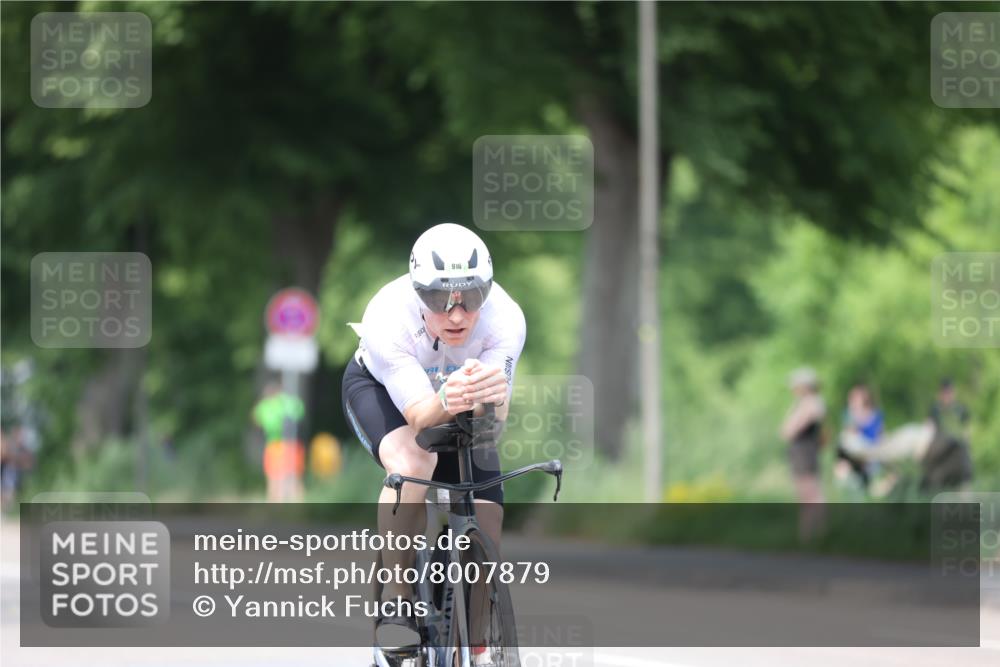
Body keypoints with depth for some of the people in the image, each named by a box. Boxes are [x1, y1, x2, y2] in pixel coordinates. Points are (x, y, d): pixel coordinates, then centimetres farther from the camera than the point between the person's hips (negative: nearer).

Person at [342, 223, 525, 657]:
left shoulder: (505, 319, -35)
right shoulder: (387, 318, -39)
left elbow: (492, 424, -40)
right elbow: (419, 415, -42)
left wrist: (493, 398, -63)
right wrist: (445, 403, -65)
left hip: (458, 411, 3)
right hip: (379, 389, -3)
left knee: (486, 524, -9)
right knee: (411, 462, -35)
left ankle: (476, 653, 13)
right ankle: (395, 605, -20)